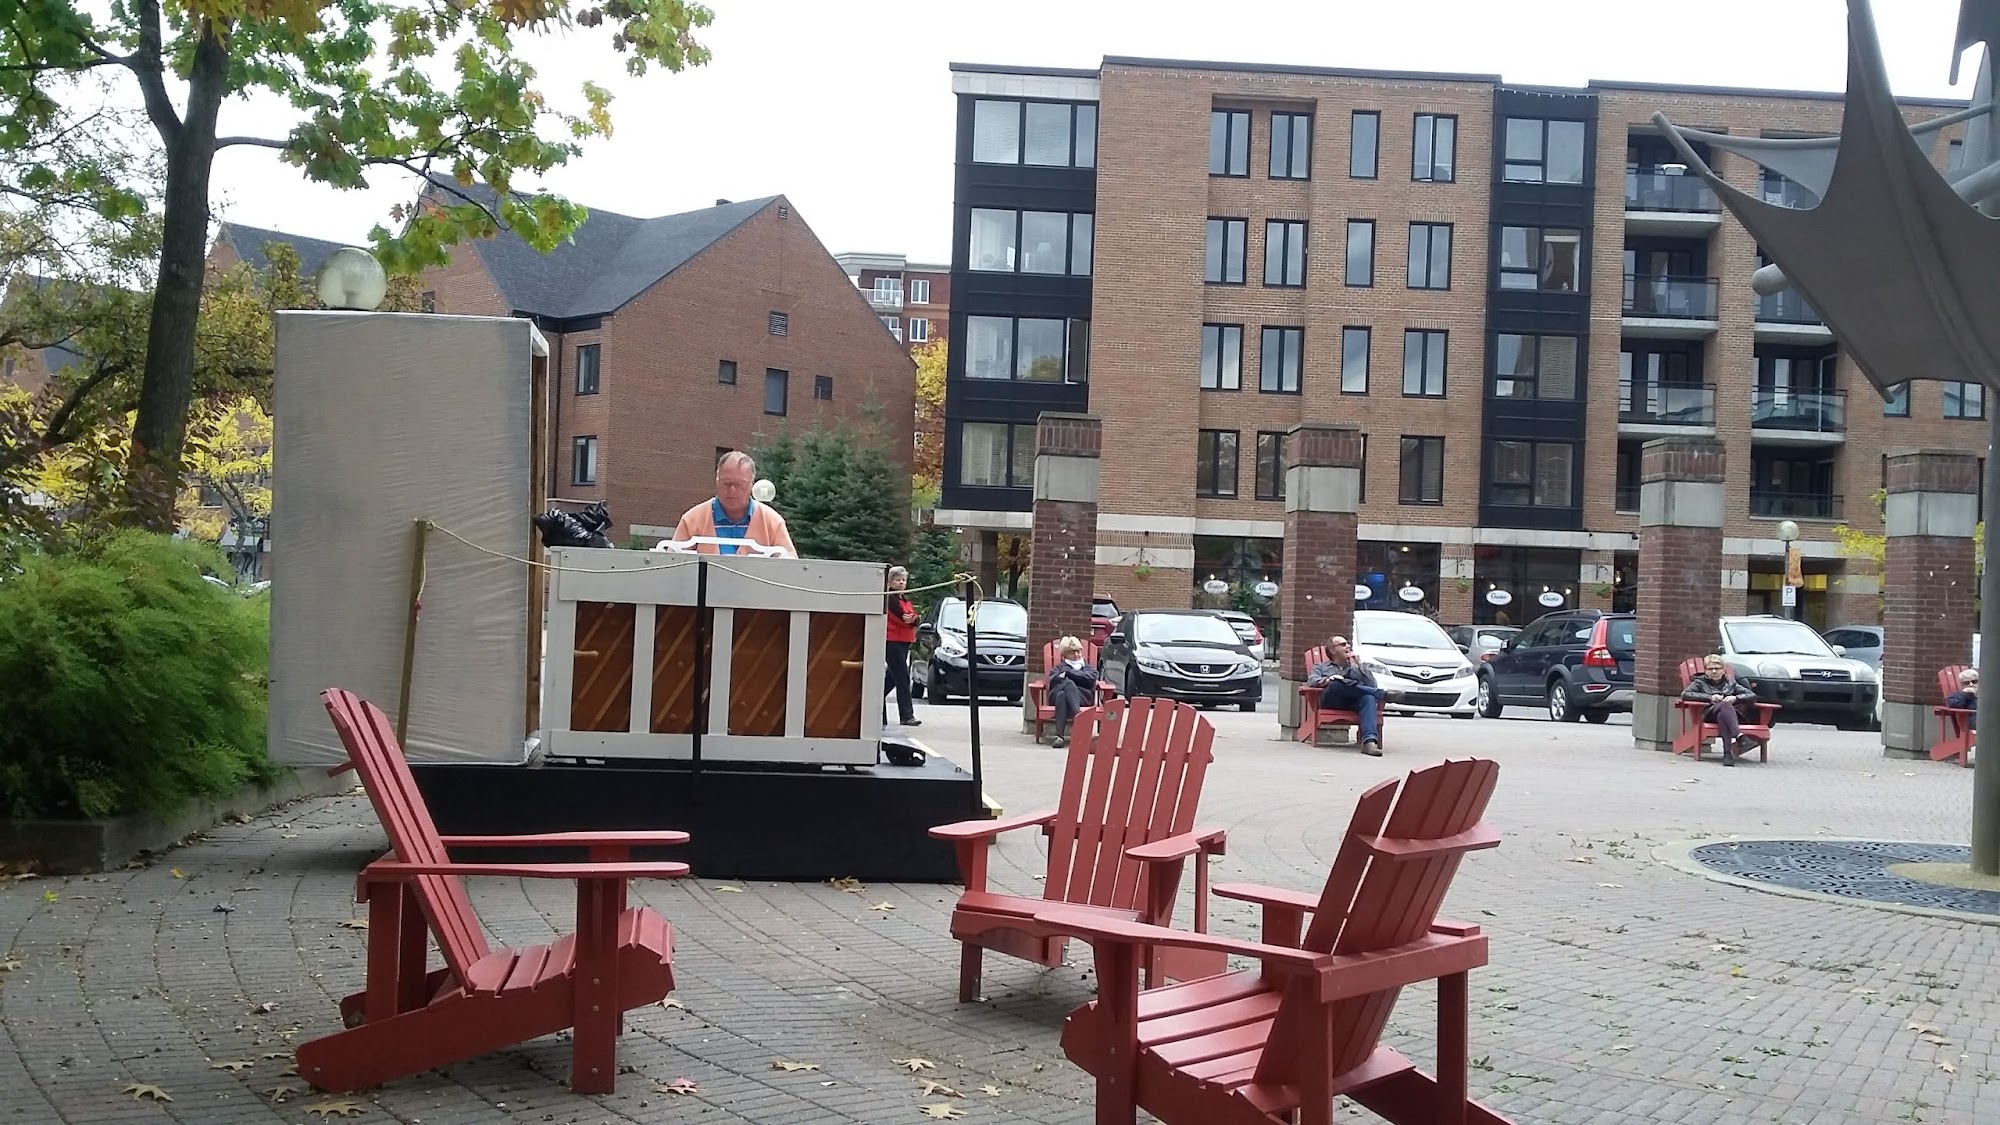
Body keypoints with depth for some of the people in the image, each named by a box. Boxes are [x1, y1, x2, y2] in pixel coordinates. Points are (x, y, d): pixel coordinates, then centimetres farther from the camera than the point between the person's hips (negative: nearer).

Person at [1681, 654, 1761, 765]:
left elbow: (1752, 695, 21)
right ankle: (1740, 737, -57)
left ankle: (1728, 752, -53)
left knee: (1722, 716, -38)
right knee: (1725, 705, -37)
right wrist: (1709, 697, -6)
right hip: (1709, 713, -2)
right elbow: (1684, 694, 2)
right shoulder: (1700, 682, 22)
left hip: (1731, 713, 2)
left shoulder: (1731, 683, 28)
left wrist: (1736, 698, 0)